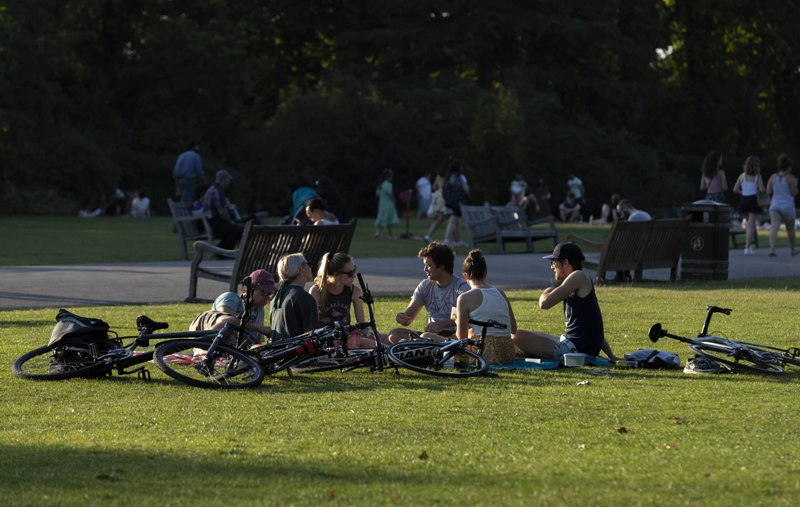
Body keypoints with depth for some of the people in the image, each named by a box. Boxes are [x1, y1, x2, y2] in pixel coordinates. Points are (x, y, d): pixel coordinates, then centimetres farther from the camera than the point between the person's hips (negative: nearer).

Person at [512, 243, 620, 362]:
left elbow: (545, 303, -19)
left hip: (575, 349, -11)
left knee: (518, 337, -15)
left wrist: (546, 293, 4)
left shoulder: (579, 277, -11)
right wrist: (611, 356, 22)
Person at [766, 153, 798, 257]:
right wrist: (795, 185, 8)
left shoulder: (773, 177, 3)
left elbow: (768, 191, 3)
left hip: (775, 205, 2)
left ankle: (772, 249, -32)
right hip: (788, 205, -2)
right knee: (790, 229, 18)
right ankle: (793, 250, 35)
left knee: (774, 227, -12)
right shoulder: (790, 178, -9)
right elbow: (794, 193, -10)